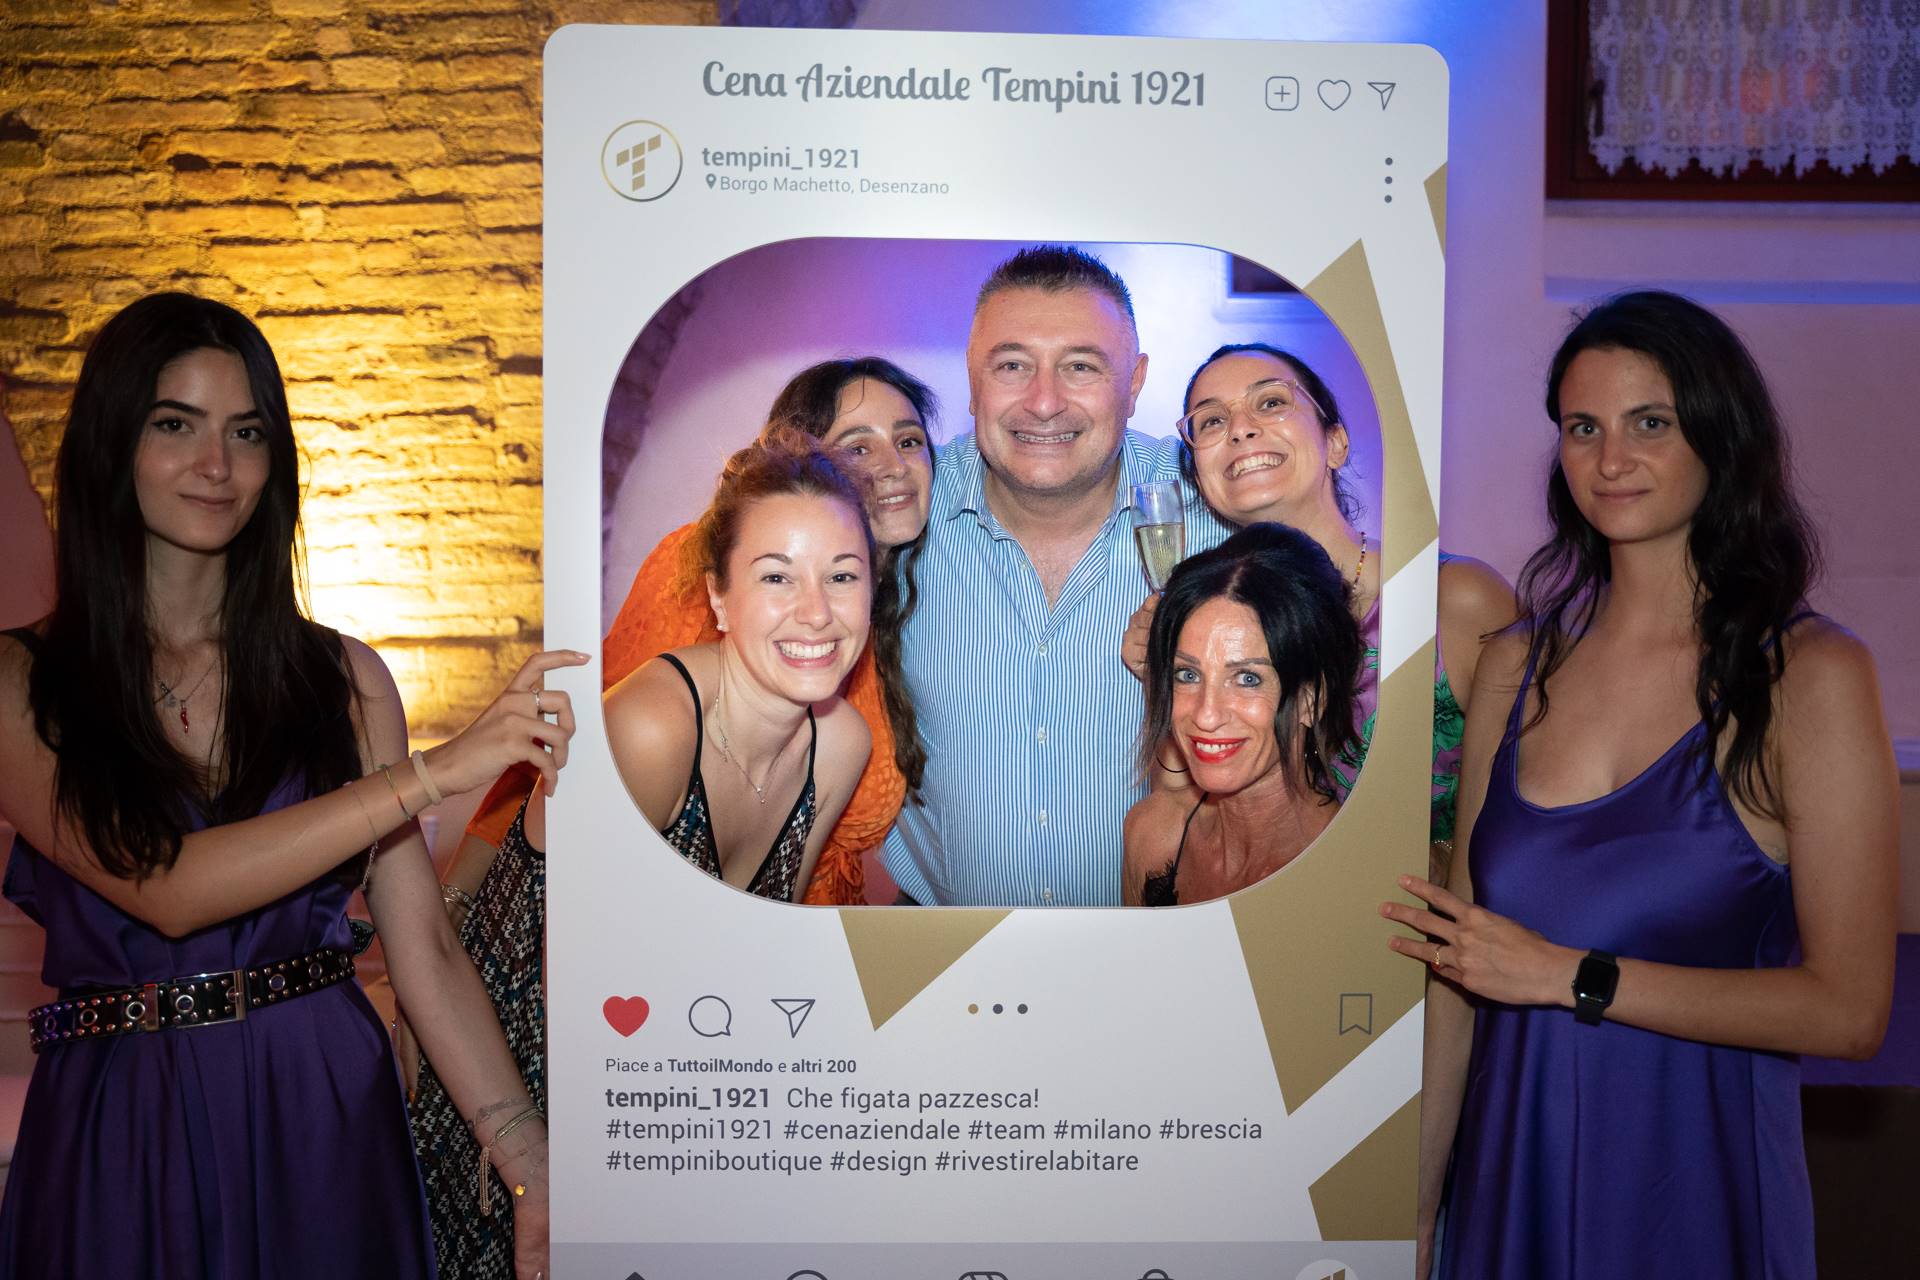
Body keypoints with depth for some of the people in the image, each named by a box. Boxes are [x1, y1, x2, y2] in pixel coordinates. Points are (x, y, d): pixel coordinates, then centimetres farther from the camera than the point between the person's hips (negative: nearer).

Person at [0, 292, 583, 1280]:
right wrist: (435, 770, -23)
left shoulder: (343, 677, 0)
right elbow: (169, 890, -18)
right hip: (120, 1139, -1)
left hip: (324, 1121, 1)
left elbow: (424, 950, -4)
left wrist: (534, 1176, -12)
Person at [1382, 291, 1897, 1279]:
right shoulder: (1517, 665, 1)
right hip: (1510, 1171, 3)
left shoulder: (1810, 675, -9)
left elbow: (1847, 1010, -13)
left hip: (1697, 1192, -3)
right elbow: (1458, 970, 2)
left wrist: (1568, 974, -14)